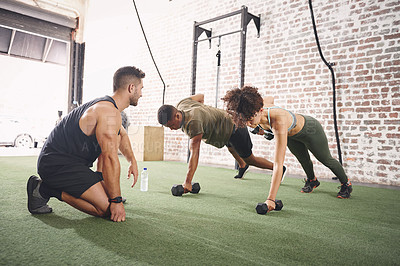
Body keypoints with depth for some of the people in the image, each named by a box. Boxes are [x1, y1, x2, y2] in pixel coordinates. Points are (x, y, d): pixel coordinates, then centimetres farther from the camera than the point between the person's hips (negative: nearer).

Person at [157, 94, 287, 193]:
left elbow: (194, 153, -44)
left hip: (233, 128, -9)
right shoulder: (182, 104, -15)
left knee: (250, 159, 10)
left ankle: (279, 168, 32)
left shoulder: (193, 123, -41)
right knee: (231, 148, 36)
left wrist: (187, 182, -45)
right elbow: (200, 96, 5)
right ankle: (242, 166, 66)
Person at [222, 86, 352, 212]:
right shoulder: (255, 110, -30)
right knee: (304, 160, 28)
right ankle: (312, 180, 58)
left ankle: (346, 184, 46)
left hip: (310, 129, -6)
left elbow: (278, 164, -53)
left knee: (326, 160, 18)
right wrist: (261, 128, -7)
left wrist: (271, 199, -56)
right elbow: (270, 99, -2)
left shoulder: (278, 121, -51)